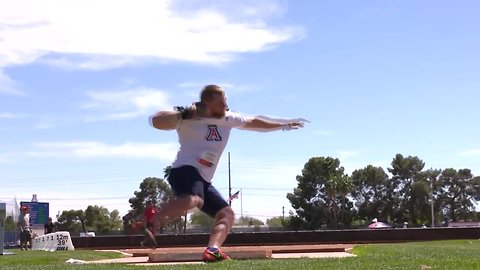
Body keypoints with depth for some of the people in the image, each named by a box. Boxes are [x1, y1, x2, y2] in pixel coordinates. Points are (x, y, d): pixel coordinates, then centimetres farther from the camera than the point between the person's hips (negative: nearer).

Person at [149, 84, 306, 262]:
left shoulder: (228, 118, 13)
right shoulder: (188, 119, -9)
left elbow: (253, 122, 27)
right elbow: (156, 121, -20)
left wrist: (283, 125, 33)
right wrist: (182, 114, -33)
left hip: (204, 181, 9)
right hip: (185, 171, -9)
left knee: (227, 214, 2)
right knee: (193, 200, -39)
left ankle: (212, 250, -17)